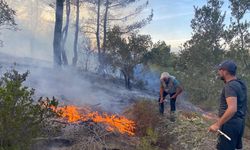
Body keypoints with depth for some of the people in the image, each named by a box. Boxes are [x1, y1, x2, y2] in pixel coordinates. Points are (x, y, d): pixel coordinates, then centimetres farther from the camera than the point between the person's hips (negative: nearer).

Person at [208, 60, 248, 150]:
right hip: (239, 122, 10)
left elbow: (232, 109, -31)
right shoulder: (240, 84, 10)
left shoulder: (230, 86, -20)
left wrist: (217, 124, -29)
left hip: (230, 123, -10)